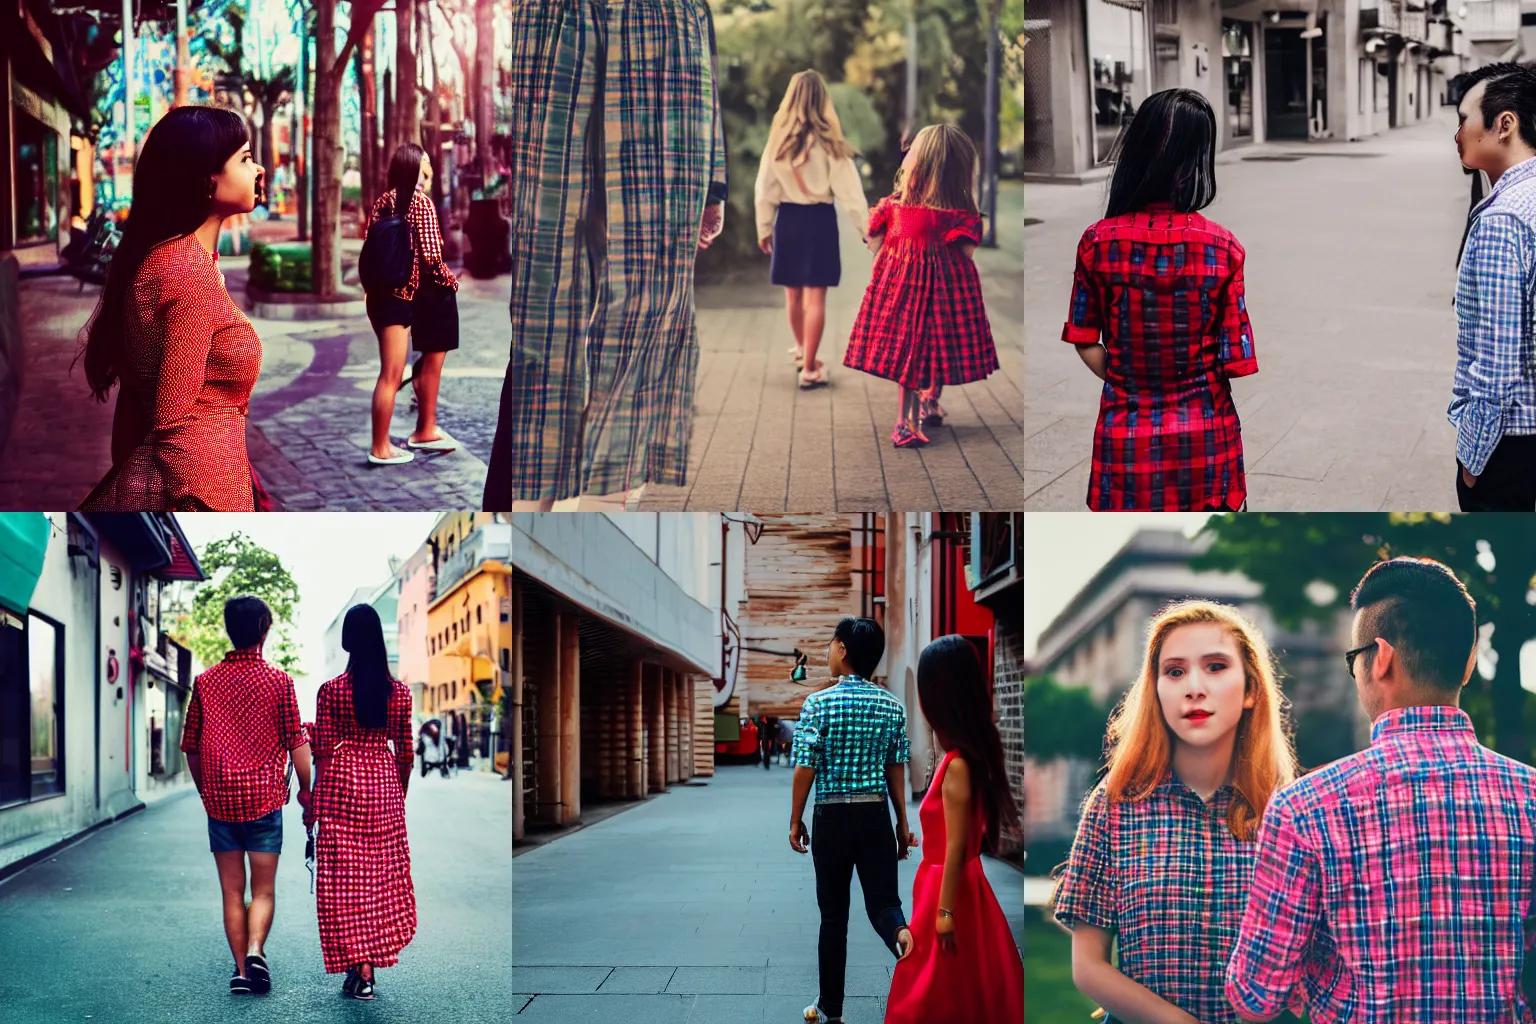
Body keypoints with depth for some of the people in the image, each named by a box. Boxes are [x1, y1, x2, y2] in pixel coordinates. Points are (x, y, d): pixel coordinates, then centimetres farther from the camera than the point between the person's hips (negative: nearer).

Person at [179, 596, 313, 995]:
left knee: (232, 891, 10)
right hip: (264, 797, -2)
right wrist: (305, 789, 10)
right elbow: (296, 742, -3)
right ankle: (255, 950, -17)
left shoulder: (206, 682, 3)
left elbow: (191, 748, 7)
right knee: (263, 890, 5)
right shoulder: (278, 680, -4)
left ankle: (241, 970, 8)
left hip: (219, 798, 2)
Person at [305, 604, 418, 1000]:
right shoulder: (400, 692, 0)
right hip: (385, 786, 3)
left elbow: (324, 754, -7)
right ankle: (373, 954, 15)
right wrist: (400, 798, 19)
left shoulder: (331, 691, -9)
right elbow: (405, 754, 5)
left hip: (343, 784, -3)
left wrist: (314, 803, 1)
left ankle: (361, 971, -1)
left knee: (344, 879, 2)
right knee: (382, 876, 13)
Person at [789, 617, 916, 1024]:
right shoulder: (892, 706, 2)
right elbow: (897, 769, 5)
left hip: (832, 817, -2)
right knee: (883, 901, 6)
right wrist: (903, 824, 13)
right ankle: (903, 934, -30)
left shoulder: (818, 703, -9)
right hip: (876, 815, 2)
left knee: (834, 914, 7)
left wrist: (795, 821, 2)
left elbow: (805, 769, -8)